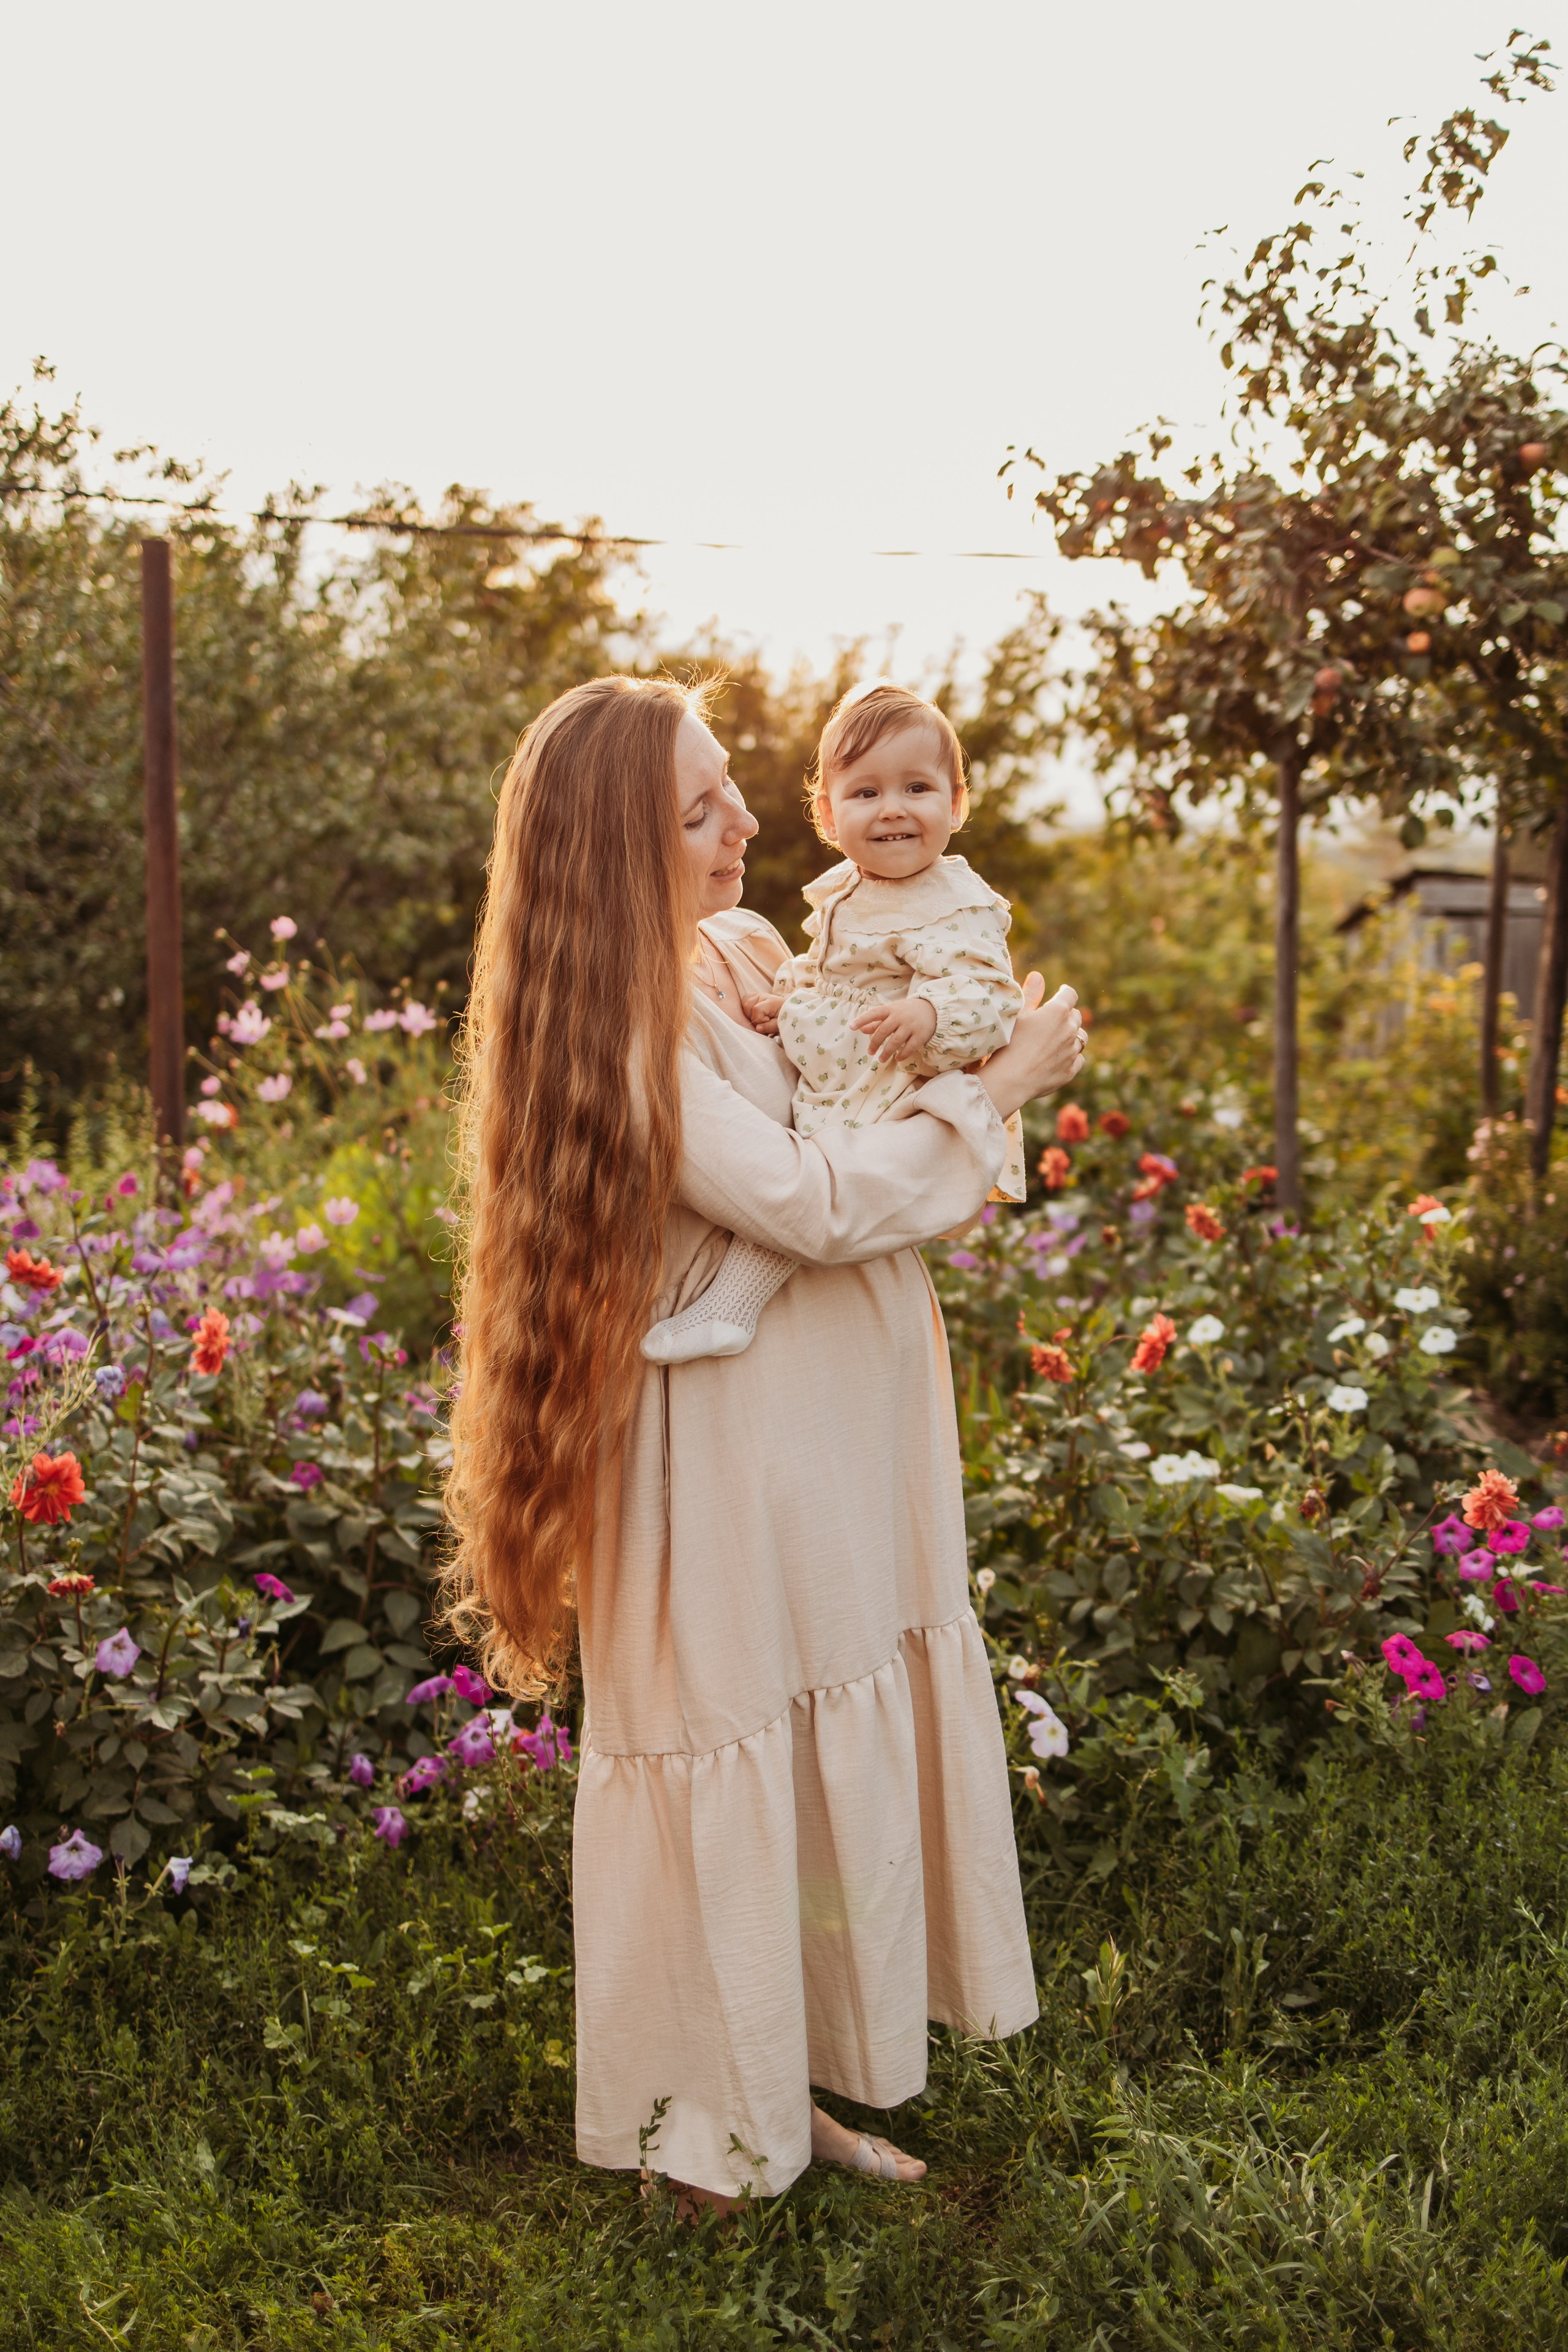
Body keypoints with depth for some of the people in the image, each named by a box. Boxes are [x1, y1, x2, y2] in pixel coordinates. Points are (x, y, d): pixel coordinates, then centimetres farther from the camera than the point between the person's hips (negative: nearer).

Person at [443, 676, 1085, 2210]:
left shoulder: (740, 953, 7)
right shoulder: (621, 1032, -20)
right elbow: (817, 1204, -22)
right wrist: (1000, 1087, -11)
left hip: (845, 1442, 9)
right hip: (740, 1464, -8)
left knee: (845, 1756, 16)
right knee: (743, 1778, 6)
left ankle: (794, 2090, 33)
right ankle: (721, 2137, 27)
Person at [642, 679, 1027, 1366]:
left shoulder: (959, 908, -17)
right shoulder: (841, 892, 10)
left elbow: (988, 990, -26)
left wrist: (928, 1015, -45)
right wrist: (787, 997, 5)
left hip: (898, 1093, -10)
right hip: (829, 1084, 10)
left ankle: (729, 1307, -16)